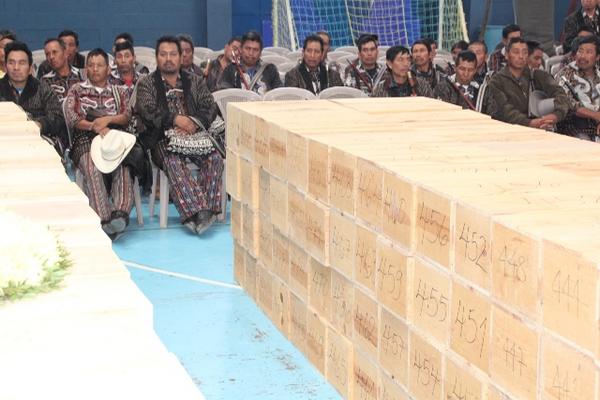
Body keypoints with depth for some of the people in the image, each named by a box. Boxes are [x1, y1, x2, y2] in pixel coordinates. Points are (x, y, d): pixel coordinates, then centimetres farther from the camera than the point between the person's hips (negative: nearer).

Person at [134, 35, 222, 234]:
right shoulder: (146, 83, 14)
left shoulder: (195, 81, 21)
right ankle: (195, 211, -46)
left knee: (214, 157, -29)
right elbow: (147, 111, -4)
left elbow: (210, 108, 7)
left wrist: (193, 123, -14)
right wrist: (175, 119, -17)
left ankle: (207, 209, -34)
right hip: (163, 138, -2)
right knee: (174, 162, -35)